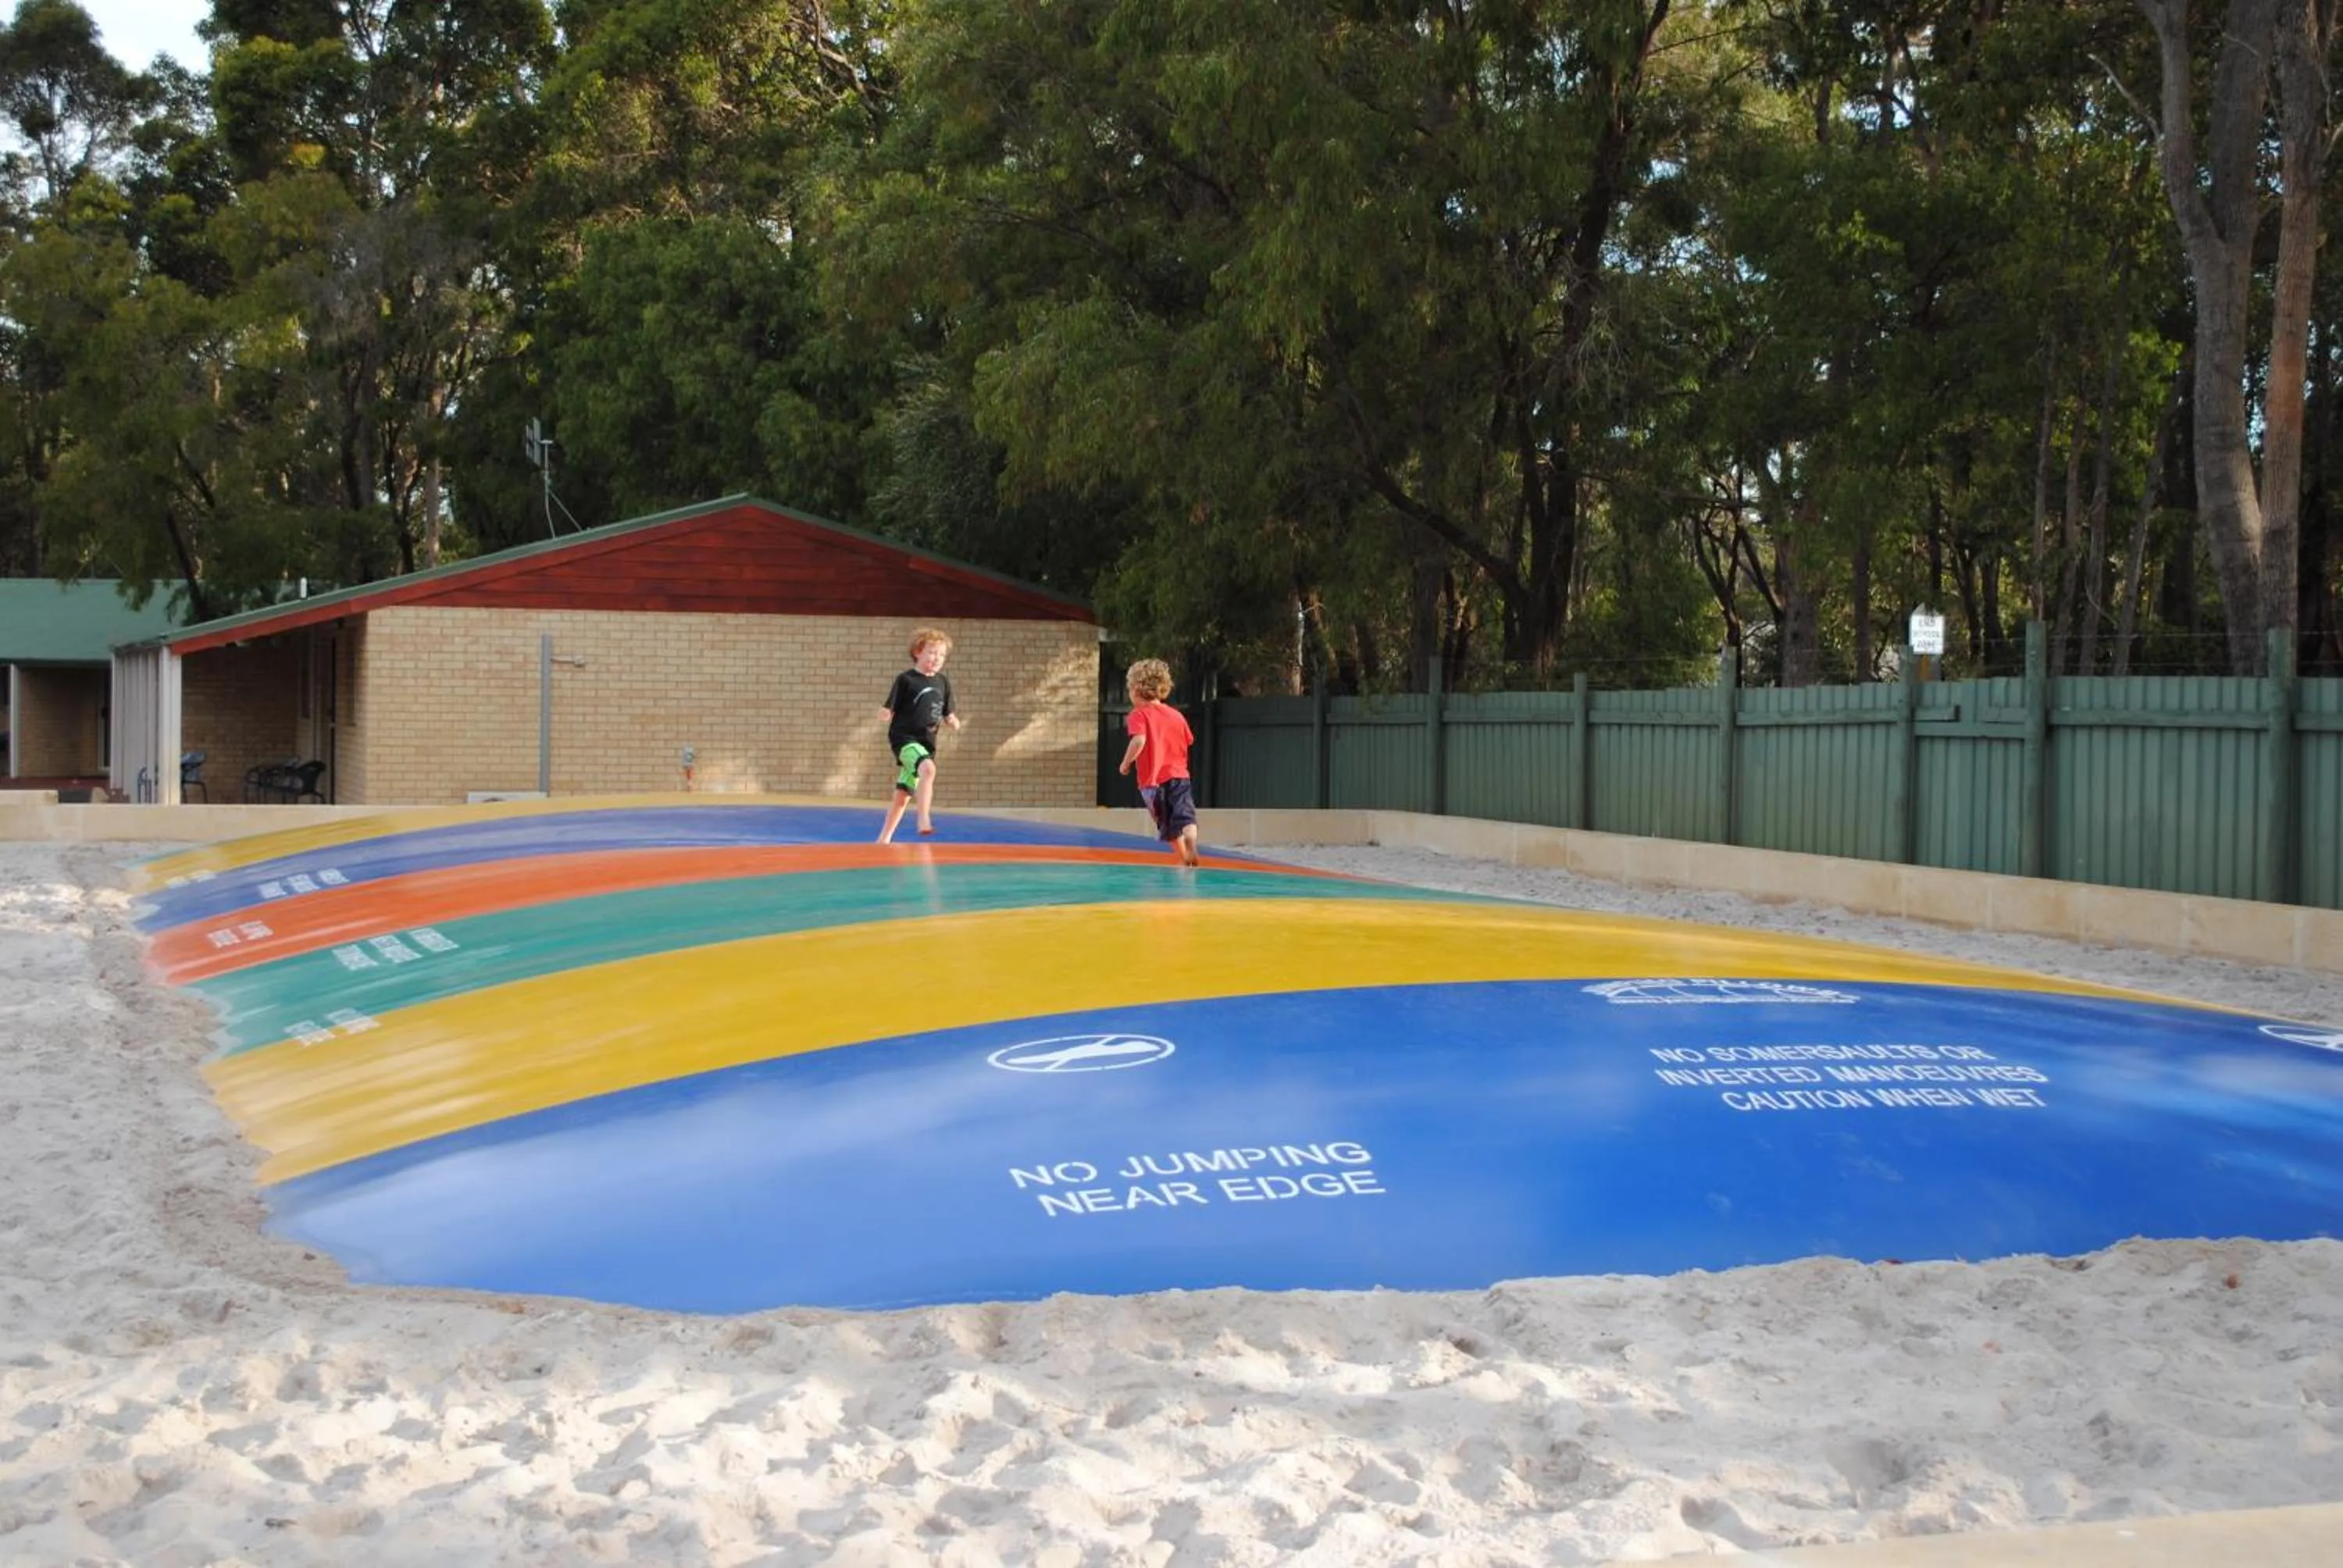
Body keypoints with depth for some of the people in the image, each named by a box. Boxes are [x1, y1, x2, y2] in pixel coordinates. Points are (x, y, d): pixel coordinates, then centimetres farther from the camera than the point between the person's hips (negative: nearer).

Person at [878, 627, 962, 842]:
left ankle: (884, 838, 24)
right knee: (928, 768, -35)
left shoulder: (943, 683, 11)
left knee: (903, 795, 12)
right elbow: (890, 710, -4)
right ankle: (924, 819, -40)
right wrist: (886, 713, -25)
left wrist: (952, 722, -3)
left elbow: (948, 717, 18)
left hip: (926, 743, 6)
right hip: (904, 738, -6)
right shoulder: (906, 680, -5)